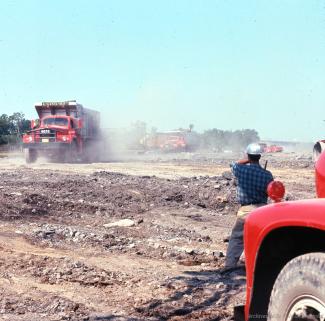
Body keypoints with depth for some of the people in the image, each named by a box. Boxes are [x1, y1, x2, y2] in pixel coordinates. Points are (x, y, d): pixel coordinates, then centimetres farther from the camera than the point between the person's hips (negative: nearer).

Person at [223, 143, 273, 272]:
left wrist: (247, 160, 18)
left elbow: (233, 164, 16)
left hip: (245, 210, -1)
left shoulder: (241, 169, -8)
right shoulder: (267, 175, -7)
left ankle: (230, 265, 1)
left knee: (236, 238, 8)